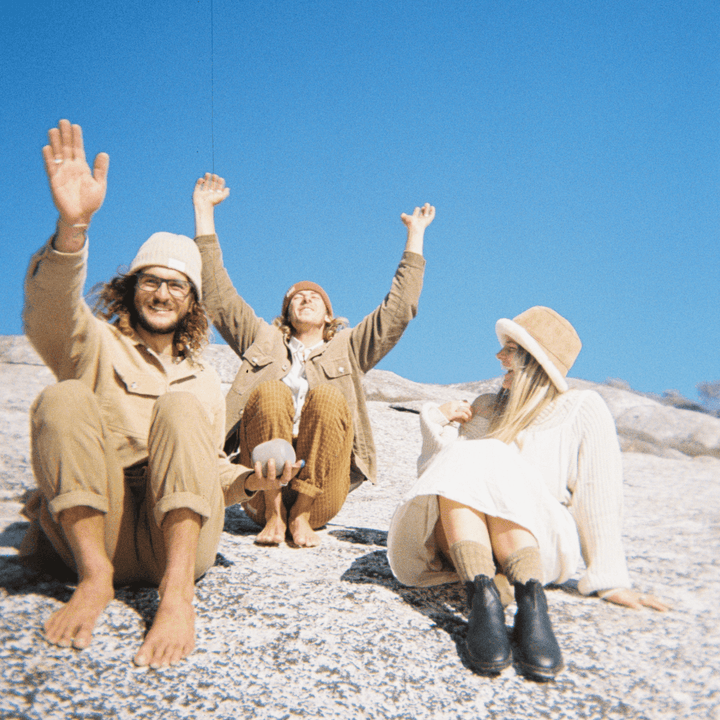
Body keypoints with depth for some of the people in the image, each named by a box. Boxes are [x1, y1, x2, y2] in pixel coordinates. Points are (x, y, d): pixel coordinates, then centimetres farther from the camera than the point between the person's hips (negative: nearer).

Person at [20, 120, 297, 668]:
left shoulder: (203, 382, 22)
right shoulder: (95, 346, 10)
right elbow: (50, 313, -15)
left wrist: (250, 481, -3)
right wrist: (73, 226, -35)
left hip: (179, 536, 2)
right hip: (93, 531, -1)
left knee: (181, 407, -22)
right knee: (64, 399, -21)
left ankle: (177, 591, -35)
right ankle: (95, 577, -28)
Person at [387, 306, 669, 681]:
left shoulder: (582, 409, 3)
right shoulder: (485, 408, 18)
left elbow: (598, 498, -3)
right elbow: (436, 472, 18)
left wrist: (611, 582, -8)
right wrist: (438, 420, 4)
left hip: (537, 542, -3)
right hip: (456, 539, 3)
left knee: (498, 466, -29)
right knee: (463, 461, -25)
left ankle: (531, 603, -48)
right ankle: (482, 599, -46)